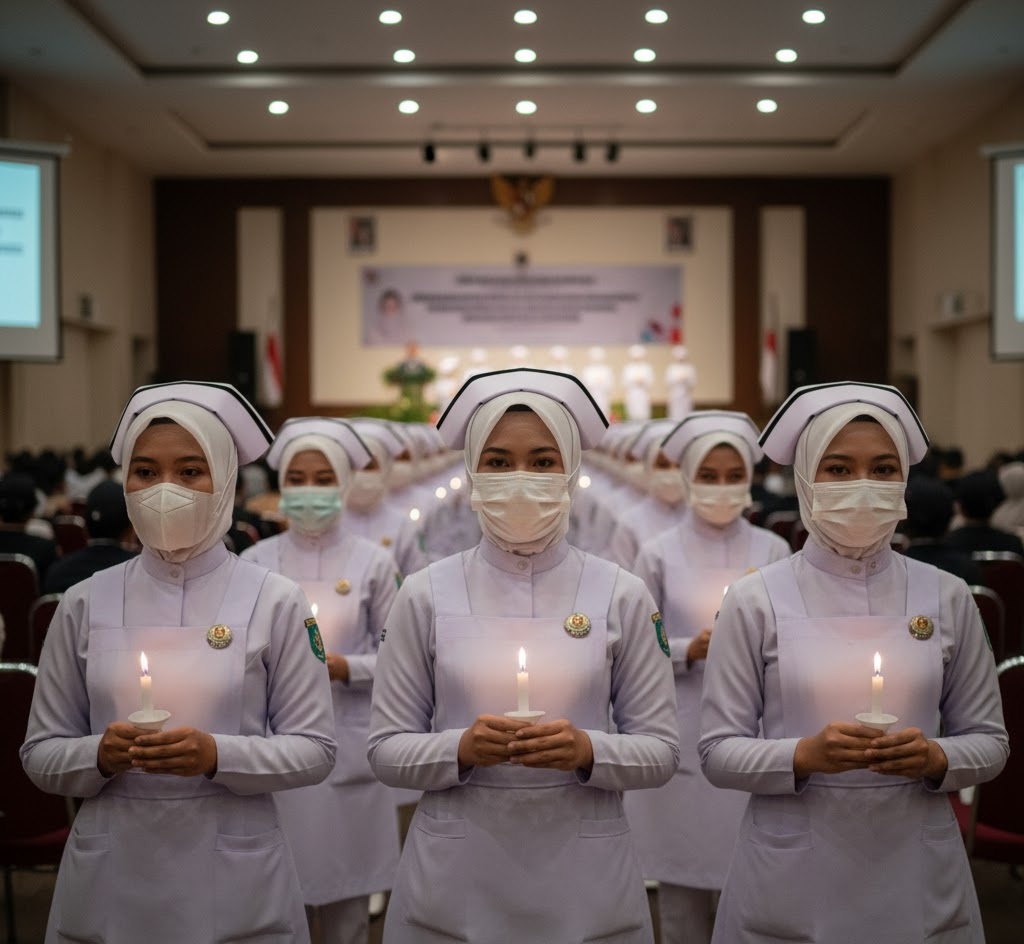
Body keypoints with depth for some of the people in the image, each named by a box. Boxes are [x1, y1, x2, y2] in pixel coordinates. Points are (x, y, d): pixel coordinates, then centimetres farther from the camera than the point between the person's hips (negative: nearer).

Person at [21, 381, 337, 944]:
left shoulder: (274, 601, -4)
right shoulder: (85, 603, 2)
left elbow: (314, 749, -3)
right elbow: (40, 753, 5)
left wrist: (218, 755, -19)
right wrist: (98, 755, -15)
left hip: (234, 881, -1)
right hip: (108, 881, 2)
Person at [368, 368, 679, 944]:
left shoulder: (623, 596, -2)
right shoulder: (426, 595, -1)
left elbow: (660, 750, 0)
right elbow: (387, 750, 0)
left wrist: (588, 751, -18)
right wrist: (460, 749, -18)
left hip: (584, 879, 0)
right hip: (455, 879, 0)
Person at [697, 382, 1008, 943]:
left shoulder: (945, 597, 1)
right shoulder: (755, 601, -5)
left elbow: (988, 740, 6)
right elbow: (718, 751, -5)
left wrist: (936, 759, -14)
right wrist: (804, 755, -21)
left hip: (917, 881, 2)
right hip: (793, 883, -2)